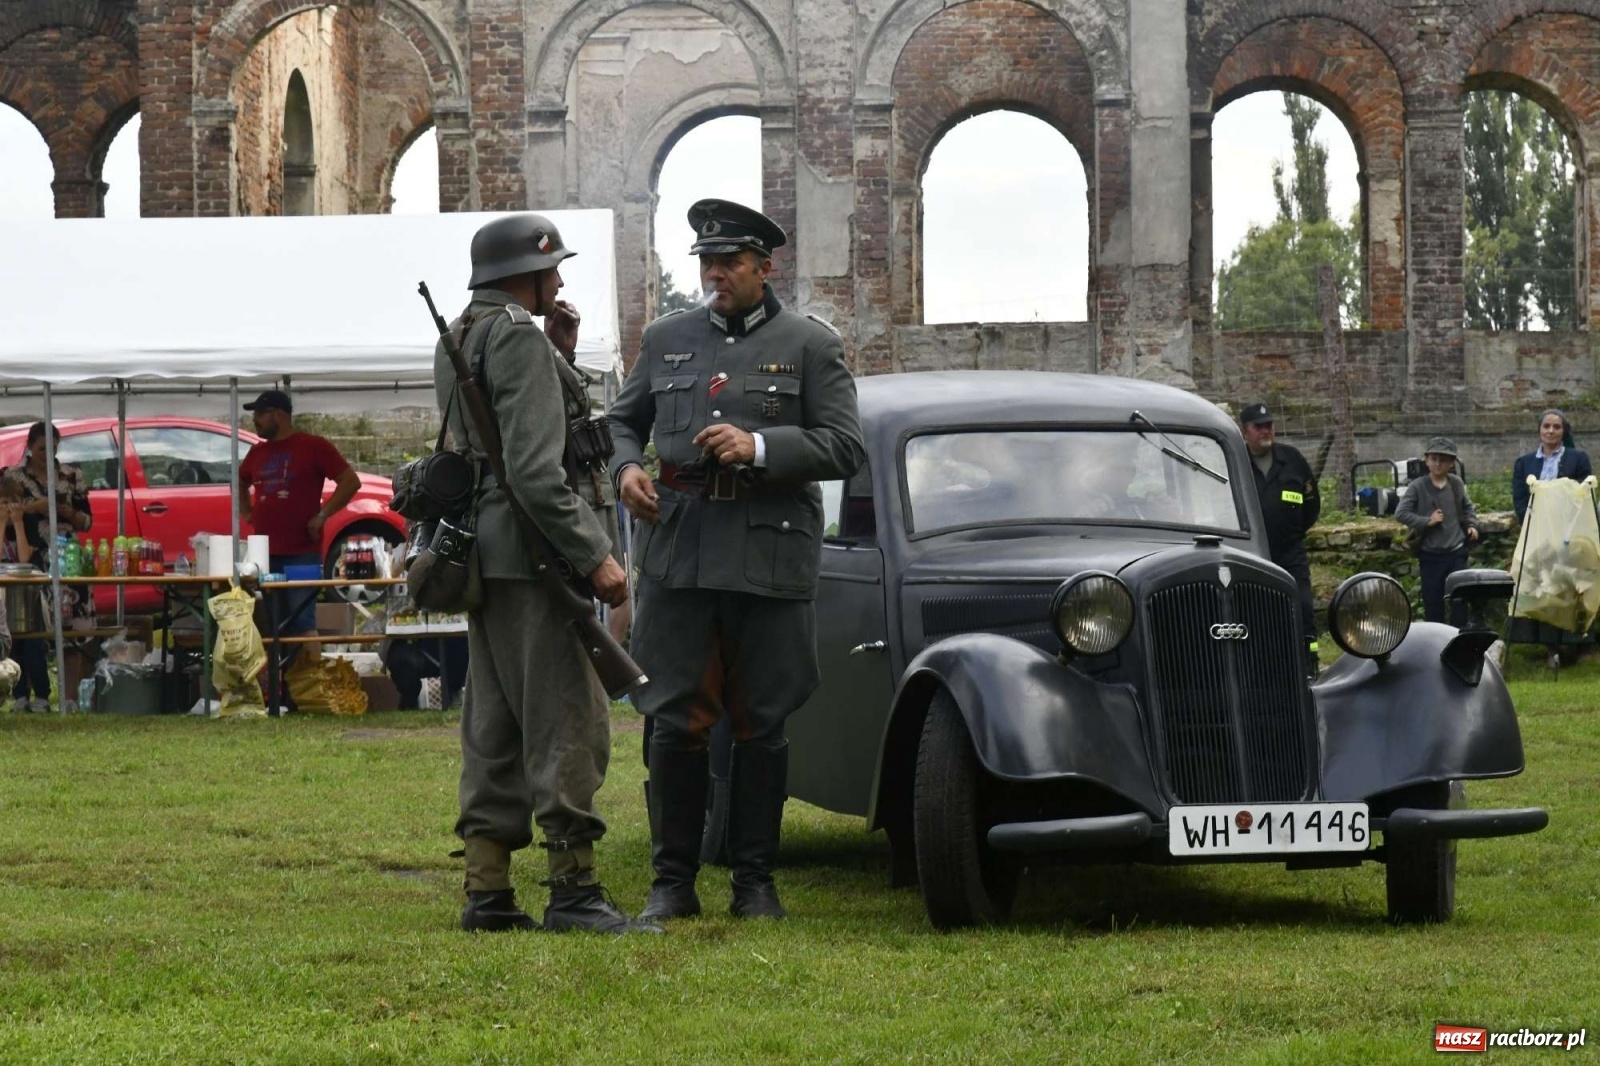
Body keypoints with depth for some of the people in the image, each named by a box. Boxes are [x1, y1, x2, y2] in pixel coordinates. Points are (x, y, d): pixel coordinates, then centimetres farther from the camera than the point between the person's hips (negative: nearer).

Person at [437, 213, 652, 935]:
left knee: (495, 729, 11)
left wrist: (562, 360, 14)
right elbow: (535, 473, -22)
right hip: (532, 552, -10)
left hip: (484, 559, 10)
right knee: (568, 723, -8)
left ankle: (487, 893, 11)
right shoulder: (519, 339, -14)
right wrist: (594, 556, -21)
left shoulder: (459, 340, 17)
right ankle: (574, 891, -8)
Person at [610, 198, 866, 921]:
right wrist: (626, 467, 0)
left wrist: (758, 447, -15)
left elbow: (844, 447, -2)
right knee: (676, 720, -2)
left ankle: (755, 881, 12)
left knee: (761, 725, 3)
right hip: (677, 554, 2)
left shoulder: (811, 345, 5)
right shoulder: (666, 338, 15)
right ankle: (673, 881, 6)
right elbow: (623, 420, 22)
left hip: (769, 557, -2)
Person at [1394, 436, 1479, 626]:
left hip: (1456, 553, 3)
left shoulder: (1456, 484, 5)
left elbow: (1467, 507, 22)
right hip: (1430, 555, -3)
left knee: (1459, 601, 3)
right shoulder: (1417, 487, -8)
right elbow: (1400, 514, -11)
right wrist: (1427, 521, -16)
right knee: (1433, 603, 4)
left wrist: (1471, 524, 6)